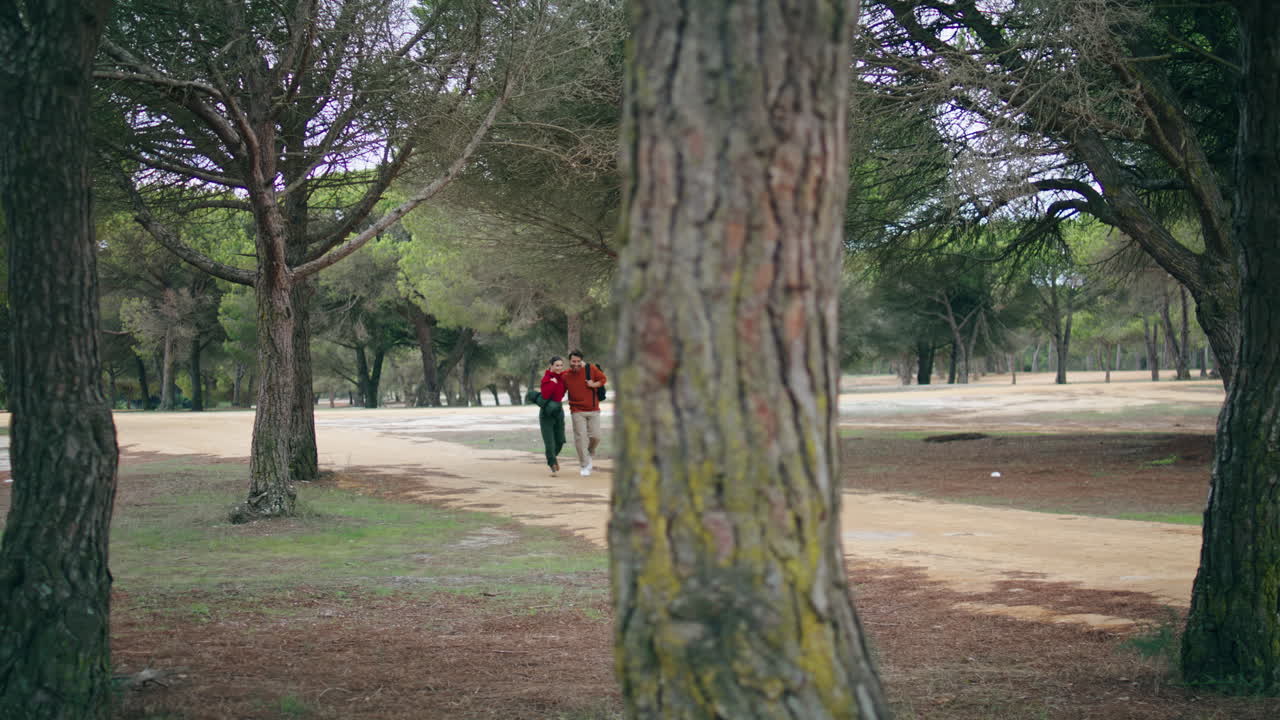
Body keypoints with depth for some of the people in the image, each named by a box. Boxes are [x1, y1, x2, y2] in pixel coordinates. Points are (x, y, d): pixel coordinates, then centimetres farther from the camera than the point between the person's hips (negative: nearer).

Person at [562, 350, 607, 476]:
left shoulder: (591, 369, -5)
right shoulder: (566, 376, -3)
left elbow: (603, 379, 6)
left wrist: (594, 385, -10)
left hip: (593, 410, 1)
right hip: (577, 411, -1)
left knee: (595, 436, -2)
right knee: (581, 438, -7)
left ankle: (589, 455, 30)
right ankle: (584, 466, 3)